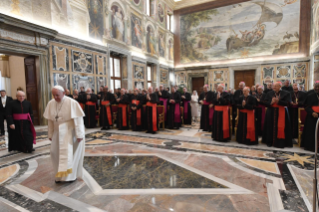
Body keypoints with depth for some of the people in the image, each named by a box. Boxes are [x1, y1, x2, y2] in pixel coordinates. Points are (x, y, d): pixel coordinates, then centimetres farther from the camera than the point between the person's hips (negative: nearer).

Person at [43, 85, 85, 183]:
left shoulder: (72, 103, -18)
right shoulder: (51, 104, -1)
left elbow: (78, 119, -19)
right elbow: (50, 120, 5)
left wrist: (79, 134, -21)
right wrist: (50, 134, 7)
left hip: (70, 132, -6)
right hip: (58, 133, 6)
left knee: (70, 153, -2)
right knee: (55, 152, 9)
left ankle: (71, 175, 14)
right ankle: (60, 175, 26)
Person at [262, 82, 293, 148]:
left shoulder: (286, 93, -1)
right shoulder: (269, 93, 8)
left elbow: (288, 103, -10)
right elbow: (265, 102, 4)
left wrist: (278, 101, -21)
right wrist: (271, 102, -16)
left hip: (282, 113, -2)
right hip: (271, 113, 3)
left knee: (280, 128, -2)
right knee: (271, 127, 6)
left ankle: (280, 142, 7)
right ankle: (270, 142, 14)